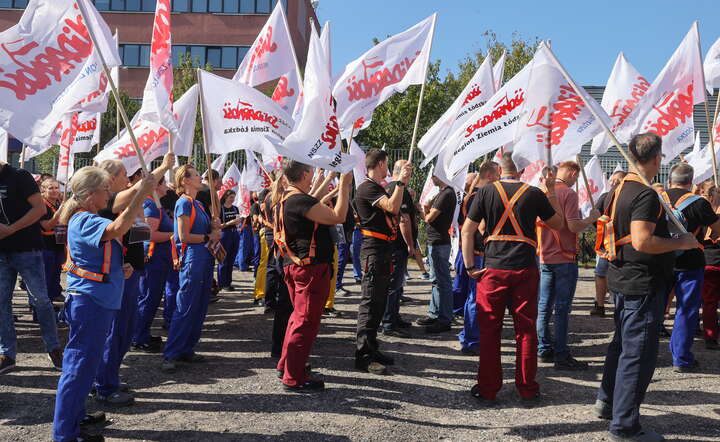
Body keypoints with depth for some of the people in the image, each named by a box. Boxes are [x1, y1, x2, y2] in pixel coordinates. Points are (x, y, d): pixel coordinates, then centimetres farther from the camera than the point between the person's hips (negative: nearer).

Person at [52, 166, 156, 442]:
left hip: (98, 302, 11)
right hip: (89, 302, -11)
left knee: (84, 364, 19)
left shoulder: (90, 220, 17)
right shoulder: (83, 221, -16)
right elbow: (118, 228, -36)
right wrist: (142, 192, -32)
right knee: (79, 366, -5)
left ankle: (74, 417, 32)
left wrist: (120, 270, 8)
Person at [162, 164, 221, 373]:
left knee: (200, 308, 11)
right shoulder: (184, 203, -10)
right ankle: (170, 355, -2)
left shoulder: (198, 204, 17)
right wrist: (209, 237, -8)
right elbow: (184, 236, -15)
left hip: (204, 258, 9)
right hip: (192, 259, -9)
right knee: (185, 309, -8)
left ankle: (187, 350, 19)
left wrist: (214, 227, 2)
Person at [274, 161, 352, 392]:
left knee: (299, 316, 23)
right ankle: (294, 378, 2)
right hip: (312, 268, -11)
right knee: (306, 321, -4)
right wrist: (344, 185, -16)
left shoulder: (287, 199, 11)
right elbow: (338, 217, -22)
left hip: (295, 266, 11)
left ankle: (286, 365, 33)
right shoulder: (301, 200, -21)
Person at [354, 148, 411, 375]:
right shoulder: (367, 187, -13)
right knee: (370, 301, -10)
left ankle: (371, 349, 22)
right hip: (373, 248, -11)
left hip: (383, 248, 11)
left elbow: (393, 208, 22)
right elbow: (392, 207, -25)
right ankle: (363, 356, -7)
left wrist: (402, 184, 21)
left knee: (379, 301, 14)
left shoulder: (377, 187, 20)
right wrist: (401, 182, -20)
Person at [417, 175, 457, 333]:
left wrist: (426, 211, 2)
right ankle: (434, 314, 26)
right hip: (435, 242, 11)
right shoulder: (443, 193, 15)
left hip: (439, 243, -11)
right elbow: (430, 215, 15)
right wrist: (428, 209, -3)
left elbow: (429, 218, -18)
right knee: (436, 280, 16)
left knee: (442, 281, -6)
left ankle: (444, 320, -1)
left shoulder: (447, 194, -17)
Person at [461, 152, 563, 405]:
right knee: (526, 331, 8)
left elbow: (467, 231, -3)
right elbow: (558, 223, 13)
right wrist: (552, 191, 17)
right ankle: (527, 391, 16)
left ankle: (487, 390, 13)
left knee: (489, 331, 7)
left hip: (493, 270, 0)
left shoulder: (486, 192, 0)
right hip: (525, 270, 0)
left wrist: (470, 267, 1)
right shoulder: (535, 194, 0)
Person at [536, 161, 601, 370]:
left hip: (545, 257, 7)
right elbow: (574, 226, -19)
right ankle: (561, 356, 2)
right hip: (564, 258, -7)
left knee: (544, 306, 12)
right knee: (562, 308, -2)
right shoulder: (568, 193, -13)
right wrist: (592, 218, -3)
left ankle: (544, 350, 21)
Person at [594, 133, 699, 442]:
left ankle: (607, 401, 35)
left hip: (620, 278, 10)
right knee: (638, 353, -3)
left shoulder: (618, 190, 10)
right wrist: (681, 242, -17)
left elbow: (607, 230, 20)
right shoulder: (646, 195, -19)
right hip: (643, 283, -10)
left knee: (622, 343, 23)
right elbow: (641, 241, -27)